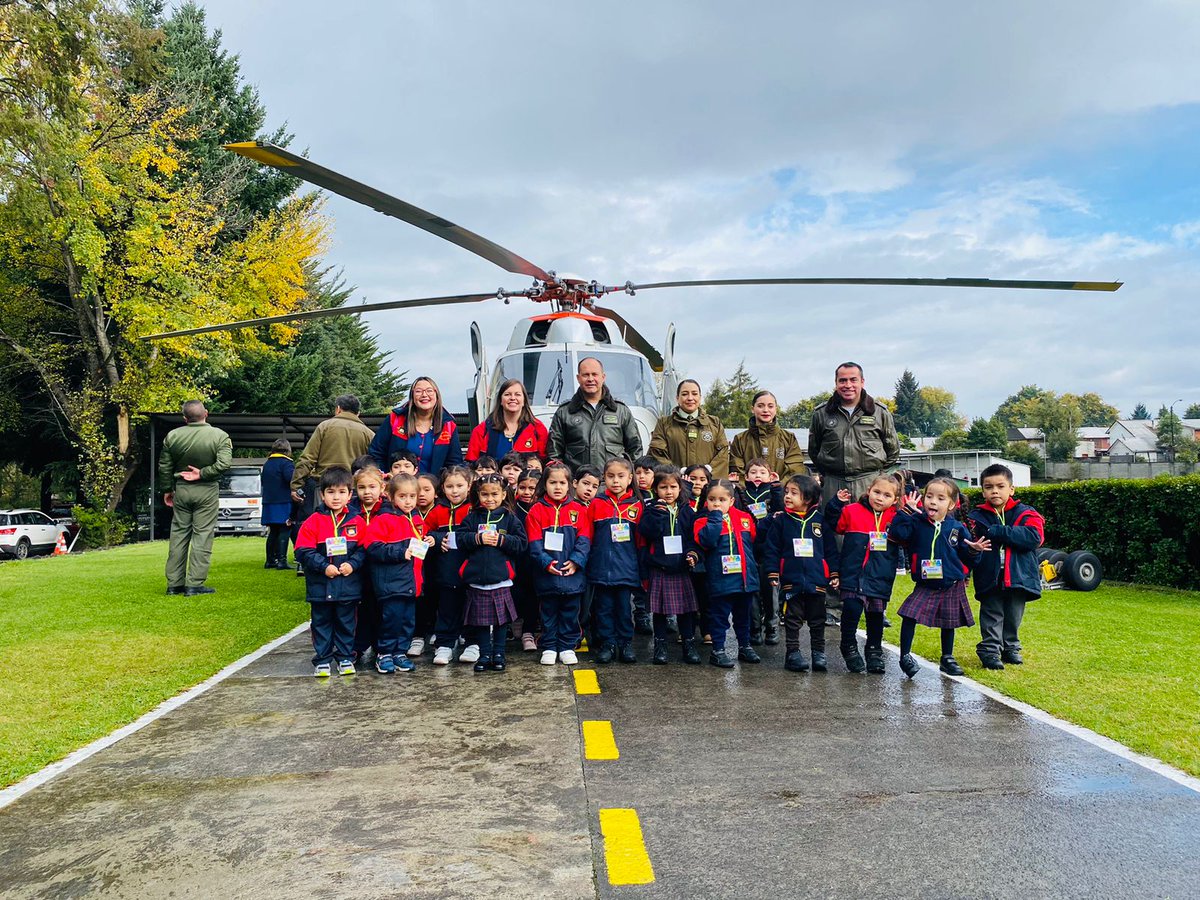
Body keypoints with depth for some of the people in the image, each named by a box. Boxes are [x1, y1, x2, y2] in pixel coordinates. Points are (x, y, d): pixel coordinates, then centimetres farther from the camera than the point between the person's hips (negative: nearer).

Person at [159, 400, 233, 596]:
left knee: (178, 534, 11)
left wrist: (168, 489, 19)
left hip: (181, 490, 4)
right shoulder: (219, 436, -10)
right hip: (207, 491, -3)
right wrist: (202, 473, -9)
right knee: (202, 536, 0)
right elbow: (224, 463, -20)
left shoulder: (172, 436, 2)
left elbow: (164, 467, 7)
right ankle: (194, 584, -1)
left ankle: (174, 583, 15)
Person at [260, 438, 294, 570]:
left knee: (273, 532, 13)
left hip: (269, 503, 7)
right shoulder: (286, 463, -10)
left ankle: (270, 560, 16)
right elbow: (292, 479, -23)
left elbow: (263, 482, 23)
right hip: (284, 504, -7)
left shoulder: (267, 464, 15)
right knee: (284, 531, -5)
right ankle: (281, 560, -10)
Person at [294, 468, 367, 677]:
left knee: (346, 623, 11)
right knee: (322, 623, 10)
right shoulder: (313, 522, -4)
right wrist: (324, 567, -17)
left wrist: (352, 564, -15)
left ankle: (346, 658, 23)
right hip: (320, 586, -1)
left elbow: (363, 549, 1)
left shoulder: (356, 522, 1)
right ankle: (322, 660, 20)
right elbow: (303, 551, -9)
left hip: (349, 584, 1)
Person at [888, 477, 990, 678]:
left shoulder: (957, 528, -1)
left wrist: (974, 550, -17)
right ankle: (905, 656, 1)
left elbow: (964, 554, 4)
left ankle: (947, 658, 32)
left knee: (948, 622, 13)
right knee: (909, 616, -14)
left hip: (952, 586, 2)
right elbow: (897, 533, -21)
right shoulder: (916, 523, -5)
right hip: (925, 585, -2)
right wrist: (906, 511, -23)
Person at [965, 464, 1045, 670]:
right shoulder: (976, 517, 0)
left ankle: (1010, 648, 31)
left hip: (1018, 577, 1)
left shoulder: (1025, 513, -1)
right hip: (990, 578, -1)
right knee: (992, 617, 2)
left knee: (1013, 616, 15)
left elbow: (1034, 536, -19)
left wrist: (996, 532, -21)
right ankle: (990, 651, 7)